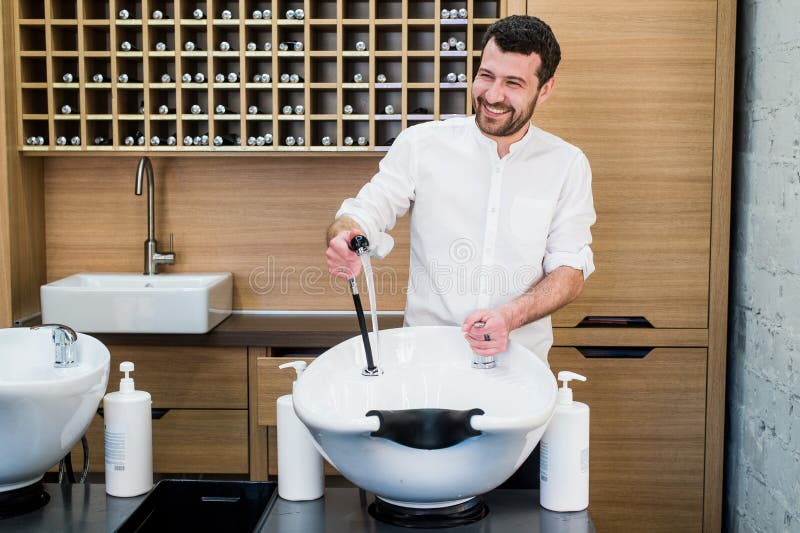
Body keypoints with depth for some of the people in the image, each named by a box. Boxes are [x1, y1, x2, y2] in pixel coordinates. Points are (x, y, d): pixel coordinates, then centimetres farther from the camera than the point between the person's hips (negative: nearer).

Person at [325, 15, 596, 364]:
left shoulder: (567, 165, 3)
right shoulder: (420, 144, 0)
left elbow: (570, 271, 1)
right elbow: (363, 215, 1)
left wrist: (510, 317, -18)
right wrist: (346, 238, -24)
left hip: (520, 357, 1)